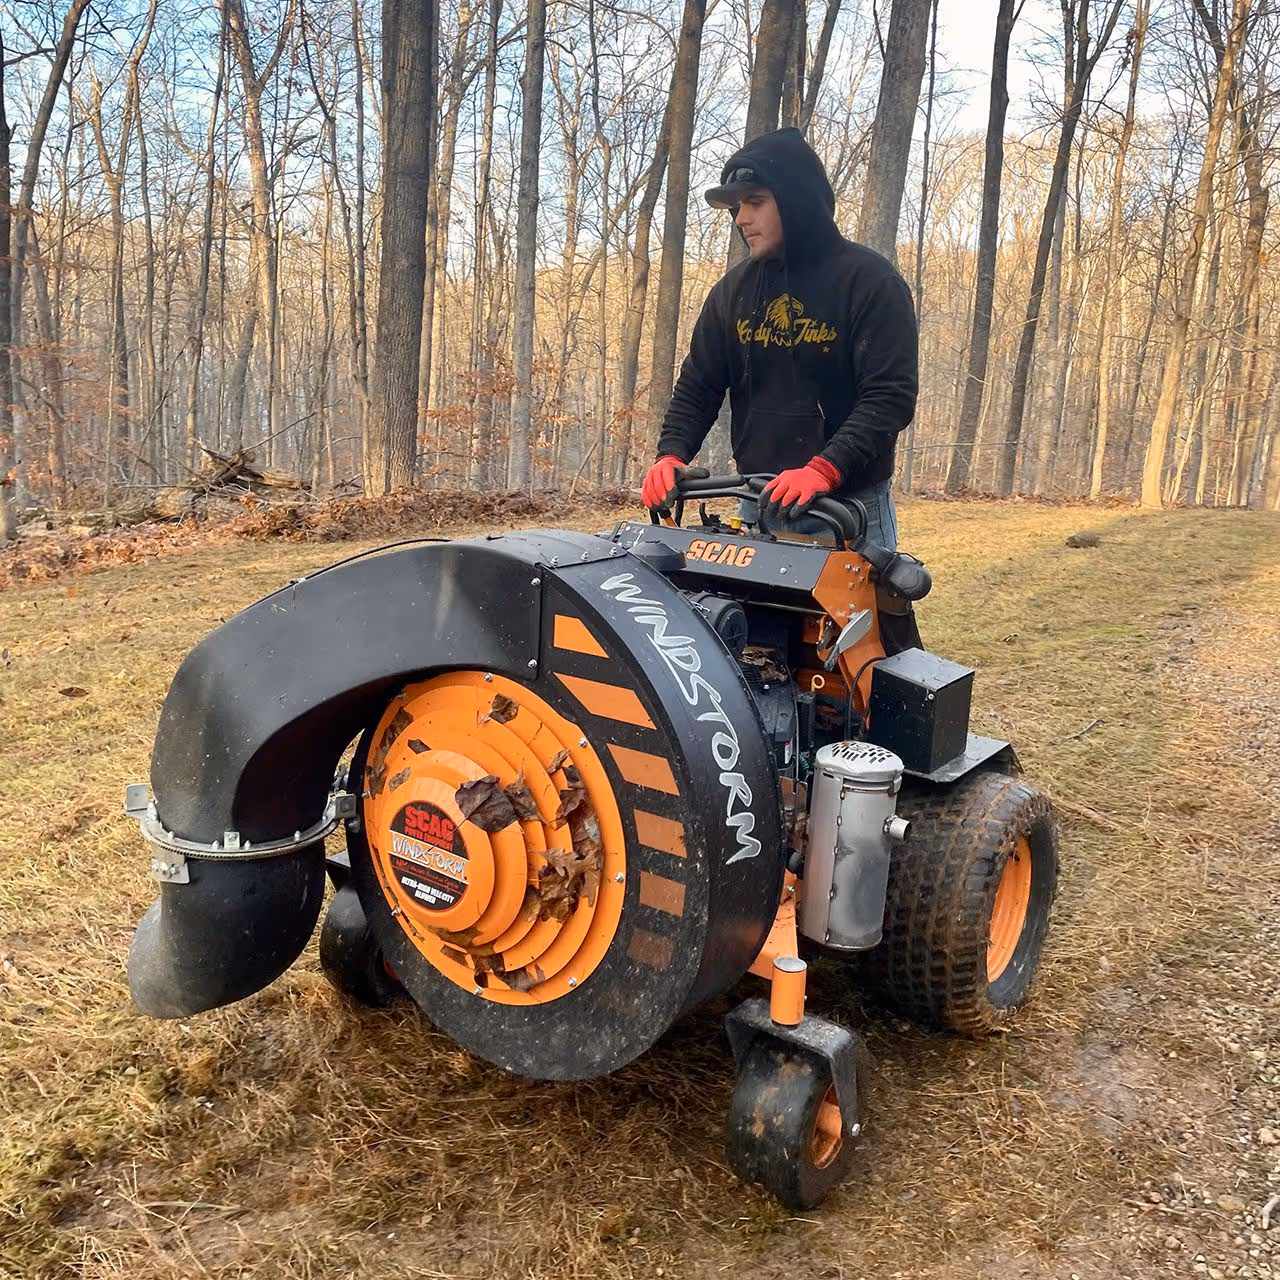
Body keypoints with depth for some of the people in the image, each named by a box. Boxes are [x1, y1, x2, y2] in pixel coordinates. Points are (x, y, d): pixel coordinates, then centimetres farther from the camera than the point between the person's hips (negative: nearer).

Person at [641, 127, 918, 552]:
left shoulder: (869, 281, -7)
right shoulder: (733, 289, 11)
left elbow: (892, 396, -15)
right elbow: (698, 385, 13)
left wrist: (824, 469, -28)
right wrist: (671, 455, -6)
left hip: (850, 509, -4)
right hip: (758, 508, 5)